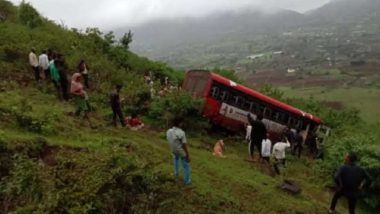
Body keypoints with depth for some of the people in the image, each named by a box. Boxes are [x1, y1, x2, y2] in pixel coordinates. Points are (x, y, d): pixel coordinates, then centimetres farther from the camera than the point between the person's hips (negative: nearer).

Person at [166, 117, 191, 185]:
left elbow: (169, 141, 2)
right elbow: (184, 145, -24)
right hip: (182, 152, -5)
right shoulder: (181, 133, -31)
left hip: (174, 151, 6)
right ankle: (187, 181, 29)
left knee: (176, 159, 39)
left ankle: (176, 173, 52)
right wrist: (188, 155, -13)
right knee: (186, 166, 16)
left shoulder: (168, 131, -13)